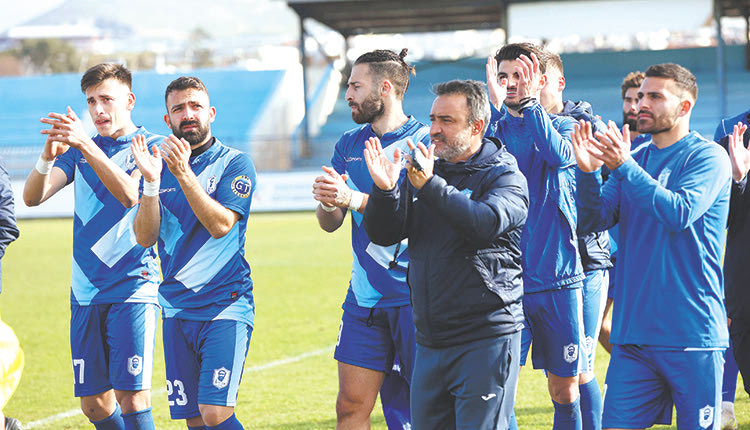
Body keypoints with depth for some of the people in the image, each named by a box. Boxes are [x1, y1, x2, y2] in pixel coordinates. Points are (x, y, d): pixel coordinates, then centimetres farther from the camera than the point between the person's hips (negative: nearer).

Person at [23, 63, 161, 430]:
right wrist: (48, 156, -19)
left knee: (131, 397, -14)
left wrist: (86, 145, -31)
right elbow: (32, 197, 1)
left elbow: (129, 194, -21)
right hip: (86, 290, 5)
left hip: (133, 286, -5)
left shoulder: (150, 146, 0)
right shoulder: (79, 148, 14)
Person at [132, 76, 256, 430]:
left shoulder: (235, 164, -2)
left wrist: (184, 174, -24)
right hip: (177, 307, 5)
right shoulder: (160, 165, 10)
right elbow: (145, 237, 1)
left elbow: (221, 224, -16)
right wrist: (151, 181, -14)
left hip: (225, 306, -5)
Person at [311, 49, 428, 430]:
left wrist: (353, 199, -29)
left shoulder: (425, 142, -6)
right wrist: (326, 202, -14)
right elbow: (329, 224, 9)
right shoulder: (349, 145, 14)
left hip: (415, 297, -5)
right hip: (364, 296, 6)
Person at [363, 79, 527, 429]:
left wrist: (430, 187, -30)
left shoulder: (504, 176, -3)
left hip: (485, 339, -6)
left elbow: (486, 224, -24)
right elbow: (383, 234, 5)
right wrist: (384, 190, -15)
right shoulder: (422, 171, 14)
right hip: (430, 341, 6)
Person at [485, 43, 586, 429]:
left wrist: (528, 104, -24)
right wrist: (495, 104, -26)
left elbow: (562, 156, -18)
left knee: (564, 387, 5)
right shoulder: (492, 125, 7)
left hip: (556, 277, 0)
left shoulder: (562, 126, 6)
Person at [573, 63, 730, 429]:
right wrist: (587, 171, -13)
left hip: (691, 333, -5)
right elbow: (592, 221, 5)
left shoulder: (707, 157, -4)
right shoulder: (632, 159, 14)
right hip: (633, 331, 5)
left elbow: (680, 212, -20)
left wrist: (623, 166, -23)